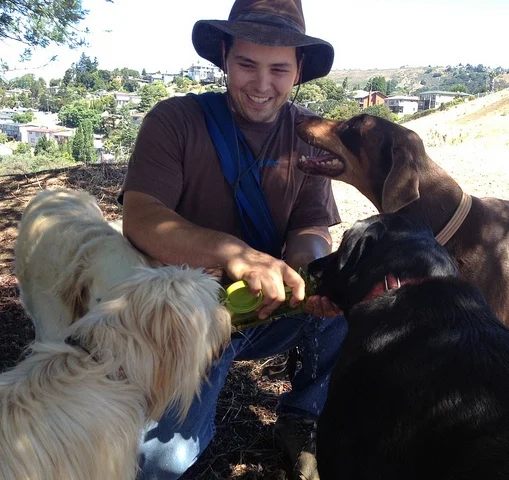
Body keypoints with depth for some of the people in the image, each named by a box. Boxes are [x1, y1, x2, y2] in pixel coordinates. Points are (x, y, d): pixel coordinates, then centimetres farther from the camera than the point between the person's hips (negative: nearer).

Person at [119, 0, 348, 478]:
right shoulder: (174, 120, -11)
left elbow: (312, 226, -8)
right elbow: (140, 219, -24)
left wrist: (308, 269, -33)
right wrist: (234, 253, -42)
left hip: (274, 310, 4)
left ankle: (303, 417, 3)